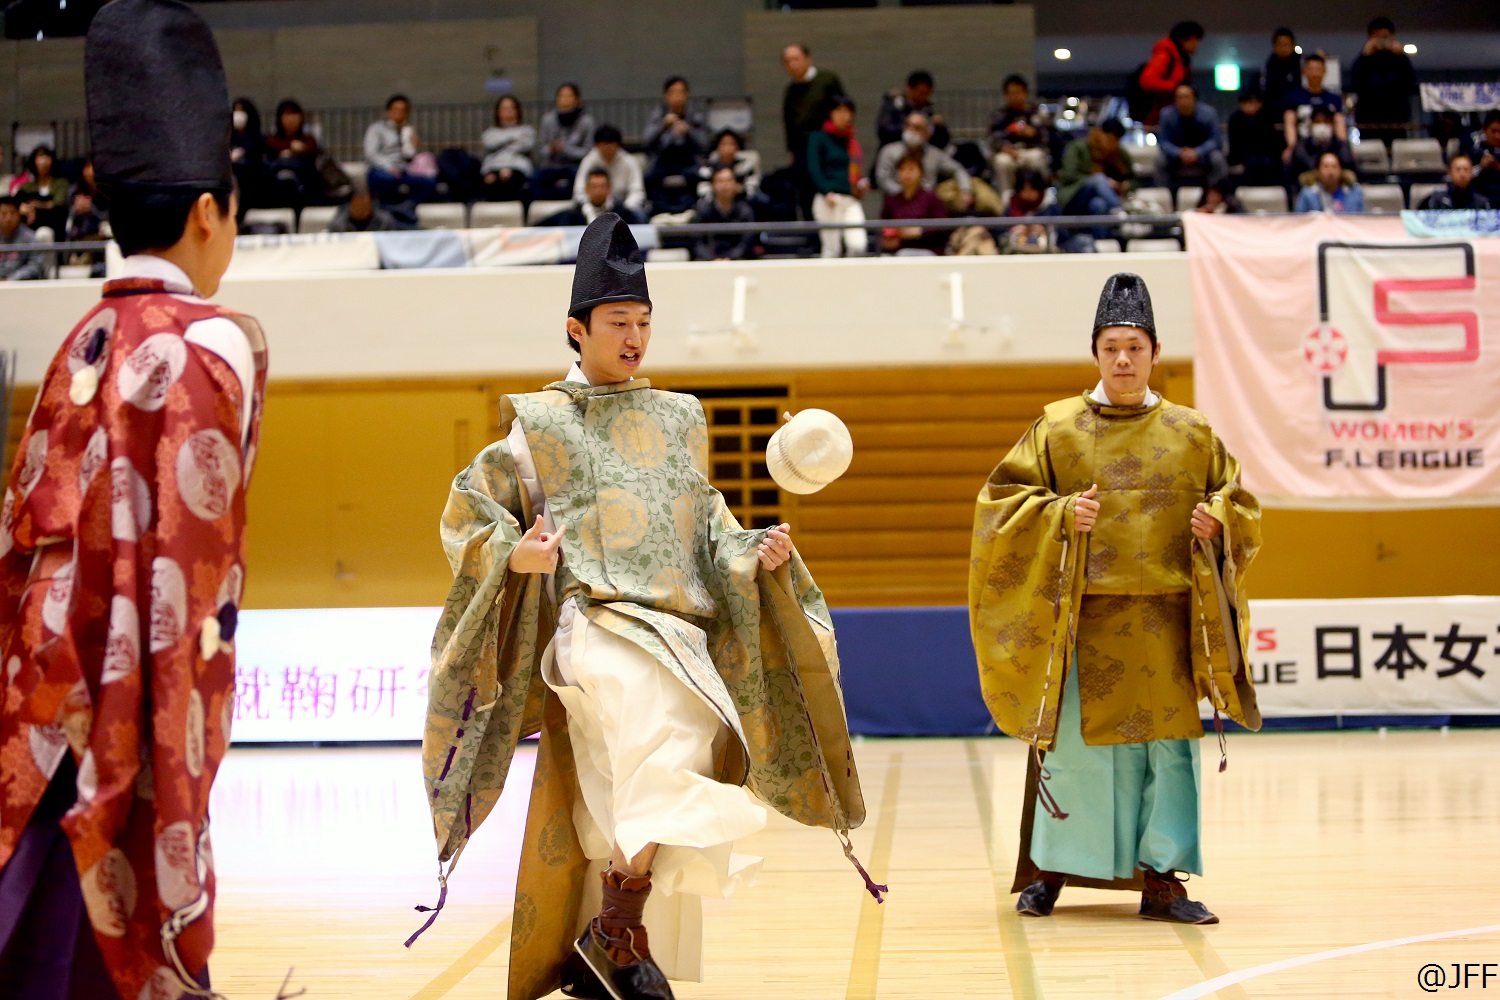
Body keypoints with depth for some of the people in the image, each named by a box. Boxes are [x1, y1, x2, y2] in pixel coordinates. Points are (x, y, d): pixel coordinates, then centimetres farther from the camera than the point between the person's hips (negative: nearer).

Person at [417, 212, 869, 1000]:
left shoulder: (677, 420, 20)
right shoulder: (541, 423, 7)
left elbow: (707, 527, 20)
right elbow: (468, 508, 8)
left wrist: (756, 553, 1)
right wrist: (513, 554, -12)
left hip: (680, 630, 5)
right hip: (594, 621, -5)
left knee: (622, 818, 4)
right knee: (667, 739, -30)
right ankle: (623, 932, -22)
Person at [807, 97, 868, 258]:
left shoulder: (852, 141, 17)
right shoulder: (819, 138, 2)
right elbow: (813, 169, -8)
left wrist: (862, 182, 5)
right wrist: (827, 192, -21)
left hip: (851, 201, 4)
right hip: (829, 199, -4)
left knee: (859, 245, -13)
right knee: (832, 248, -5)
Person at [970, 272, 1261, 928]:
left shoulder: (1192, 433, 8)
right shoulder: (1057, 427, 4)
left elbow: (1239, 503, 15)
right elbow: (1002, 498, 3)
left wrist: (1217, 520, -7)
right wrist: (1060, 515, -13)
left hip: (1166, 615, 1)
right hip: (1082, 612, -1)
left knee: (1168, 743, 0)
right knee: (1072, 743, 3)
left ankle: (1161, 880, 7)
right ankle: (1050, 868, 17)